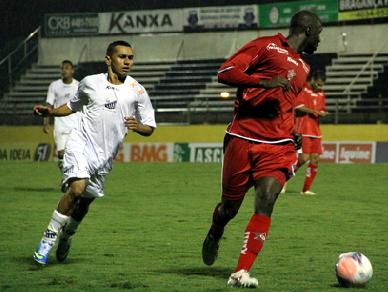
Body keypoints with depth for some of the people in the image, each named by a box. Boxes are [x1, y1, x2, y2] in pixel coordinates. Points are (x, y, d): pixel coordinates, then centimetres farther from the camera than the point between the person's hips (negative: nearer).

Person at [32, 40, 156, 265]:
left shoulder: (137, 91, 2)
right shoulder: (91, 83, 3)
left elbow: (150, 127, 4)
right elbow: (73, 106, 21)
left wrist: (139, 127, -18)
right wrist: (51, 112, 5)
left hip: (105, 154, 2)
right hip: (81, 144, -2)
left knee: (85, 202, 9)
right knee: (77, 189, -24)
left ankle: (66, 236, 38)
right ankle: (48, 239, -14)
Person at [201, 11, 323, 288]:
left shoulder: (303, 69, 23)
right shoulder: (266, 46, 1)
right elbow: (225, 72, -9)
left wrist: (293, 133, 19)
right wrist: (264, 81, -20)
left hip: (278, 145, 4)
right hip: (243, 138, -4)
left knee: (265, 203, -18)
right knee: (230, 206, 9)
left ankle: (241, 272, -20)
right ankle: (213, 237, 43)